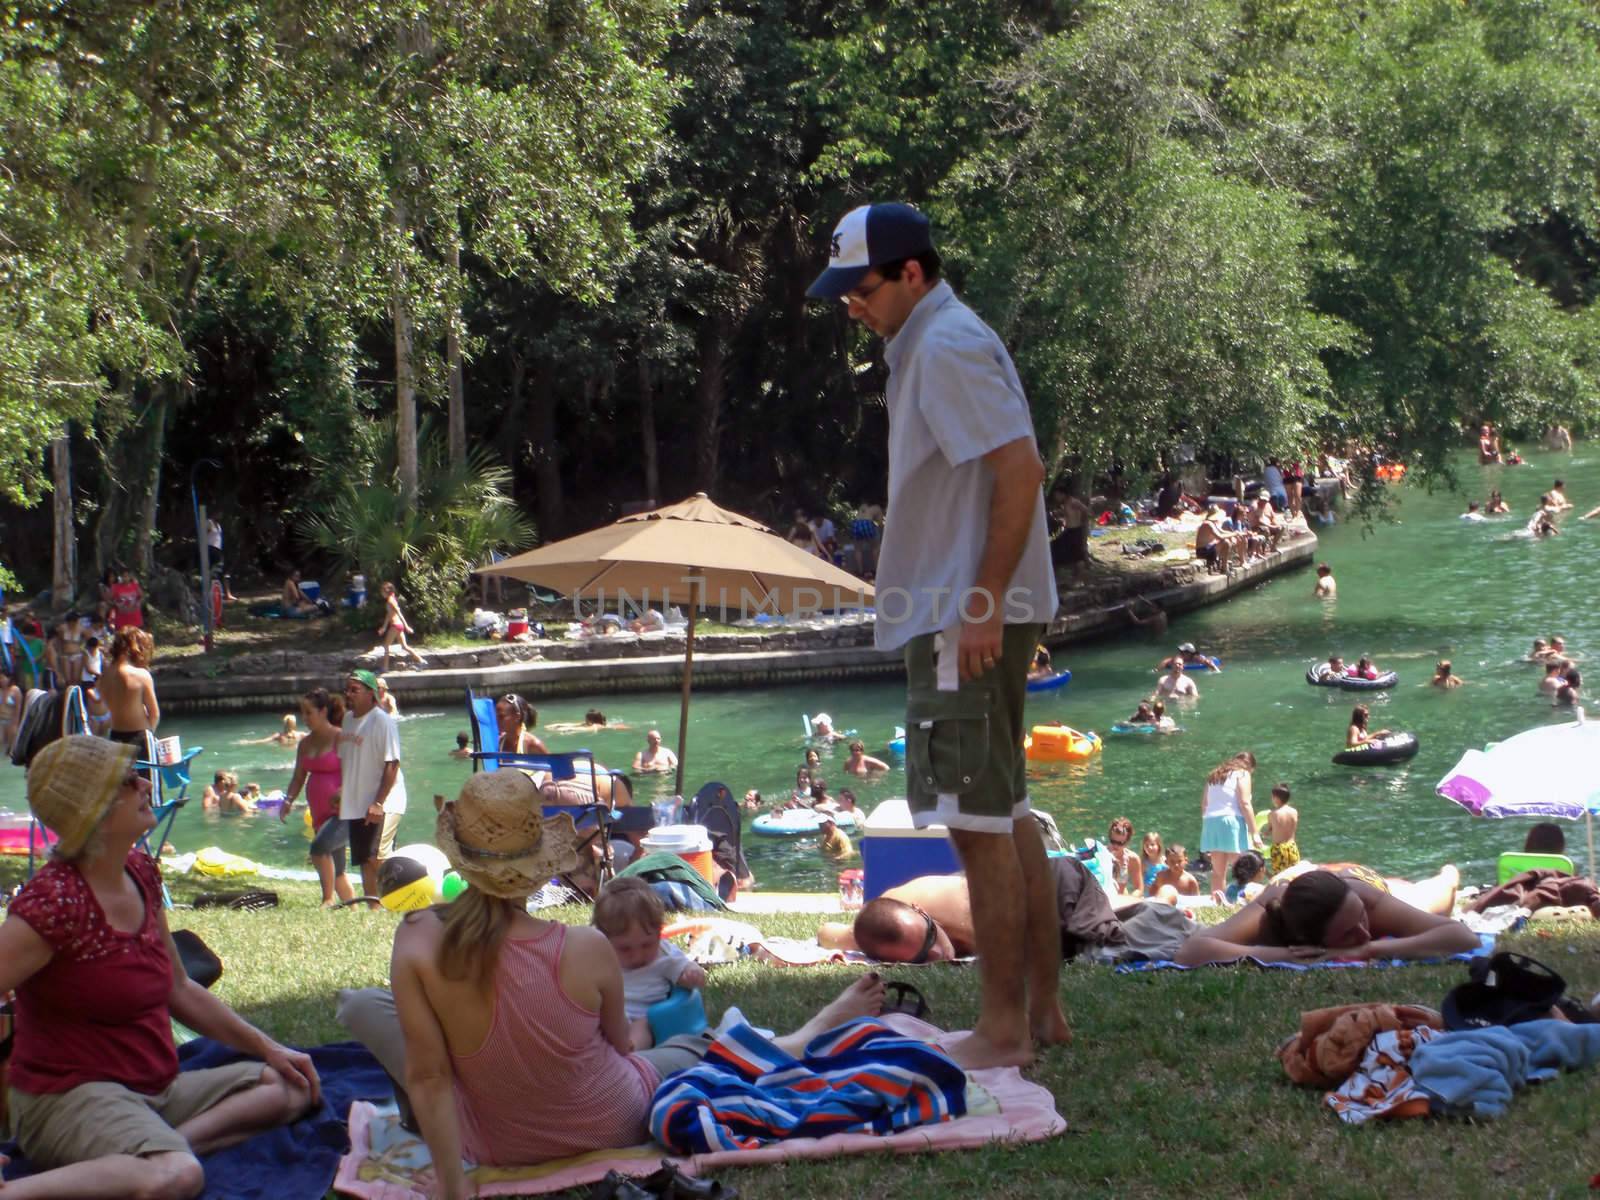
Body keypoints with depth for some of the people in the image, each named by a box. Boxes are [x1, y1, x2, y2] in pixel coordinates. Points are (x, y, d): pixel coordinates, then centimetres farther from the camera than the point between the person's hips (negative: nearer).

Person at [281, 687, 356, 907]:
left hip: (344, 812, -8)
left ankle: (329, 899, -16)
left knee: (319, 847, -28)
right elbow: (298, 778, 14)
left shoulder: (341, 738, -9)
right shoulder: (306, 743, 12)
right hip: (321, 814, 8)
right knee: (336, 869, 11)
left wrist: (341, 795, -28)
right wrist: (288, 801, -2)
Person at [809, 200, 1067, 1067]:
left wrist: (982, 605, -23)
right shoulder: (929, 346, 17)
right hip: (966, 614, 11)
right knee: (1006, 816, 14)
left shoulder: (948, 349, -14)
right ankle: (1041, 1007, 21)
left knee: (979, 820, -7)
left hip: (967, 619, -11)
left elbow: (1020, 470, -23)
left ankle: (1004, 1030, -2)